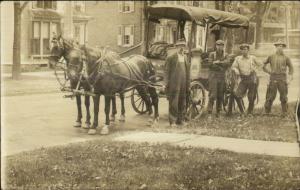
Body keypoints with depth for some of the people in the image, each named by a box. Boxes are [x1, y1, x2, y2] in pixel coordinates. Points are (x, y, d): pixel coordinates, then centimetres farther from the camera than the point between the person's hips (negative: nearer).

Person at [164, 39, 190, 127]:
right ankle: (172, 121, 3)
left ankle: (181, 120, 20)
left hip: (183, 84, 5)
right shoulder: (171, 58, -3)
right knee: (173, 103, -3)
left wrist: (188, 84, 12)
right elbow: (166, 71, -3)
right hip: (174, 84, -5)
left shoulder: (185, 58, 13)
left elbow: (187, 71, 16)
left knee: (182, 103, 11)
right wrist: (167, 84, -8)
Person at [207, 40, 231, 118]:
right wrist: (221, 67, -16)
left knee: (220, 96, 6)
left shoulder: (225, 55, 7)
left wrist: (218, 62, -20)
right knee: (212, 95, -10)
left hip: (222, 77, 4)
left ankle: (218, 113, 17)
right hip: (213, 76, -3)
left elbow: (228, 64, -10)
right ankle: (209, 113, -8)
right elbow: (210, 64, -13)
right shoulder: (212, 54, -1)